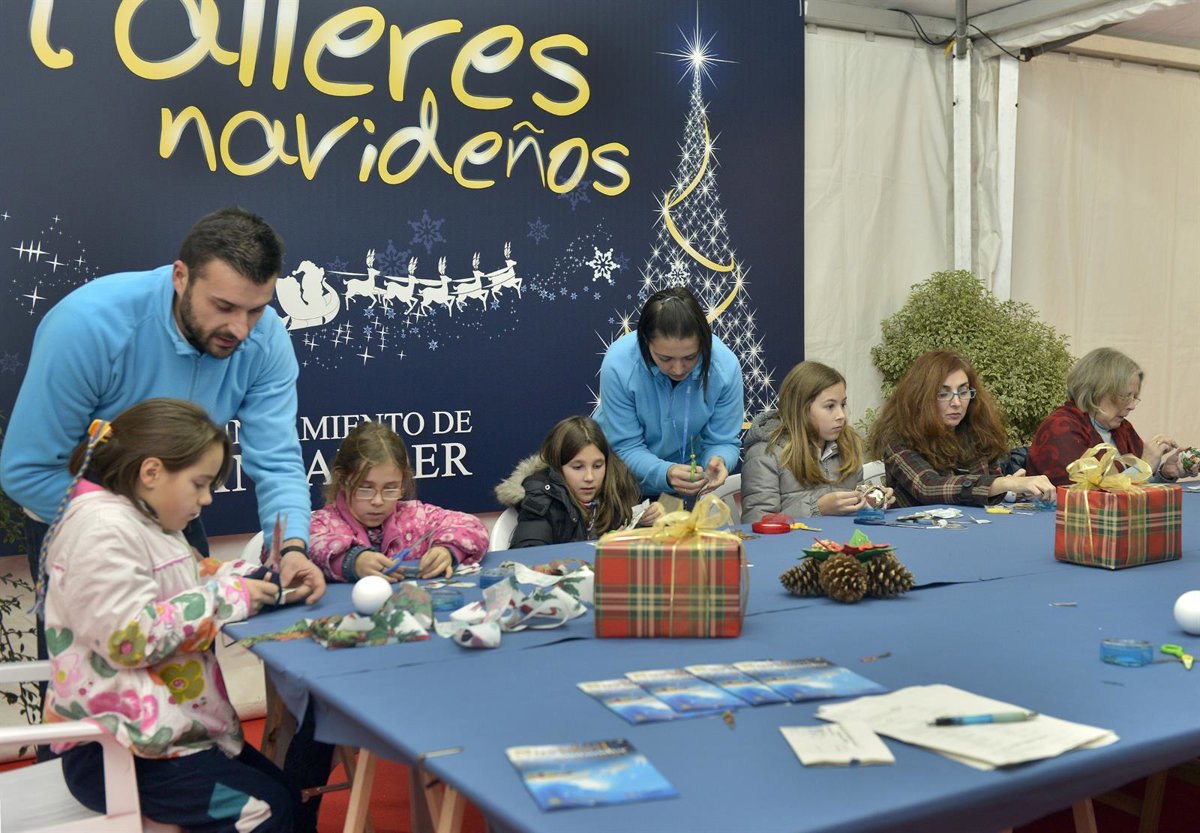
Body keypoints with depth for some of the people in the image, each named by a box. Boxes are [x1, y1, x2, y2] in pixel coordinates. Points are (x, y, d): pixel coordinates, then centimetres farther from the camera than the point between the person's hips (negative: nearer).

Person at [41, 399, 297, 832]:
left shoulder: (146, 521, 14)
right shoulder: (103, 528, -20)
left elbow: (195, 580, 21)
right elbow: (130, 638, -28)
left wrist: (253, 578, 1)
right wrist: (226, 599, -21)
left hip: (158, 727, 11)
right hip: (115, 751, -11)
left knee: (286, 793, 14)